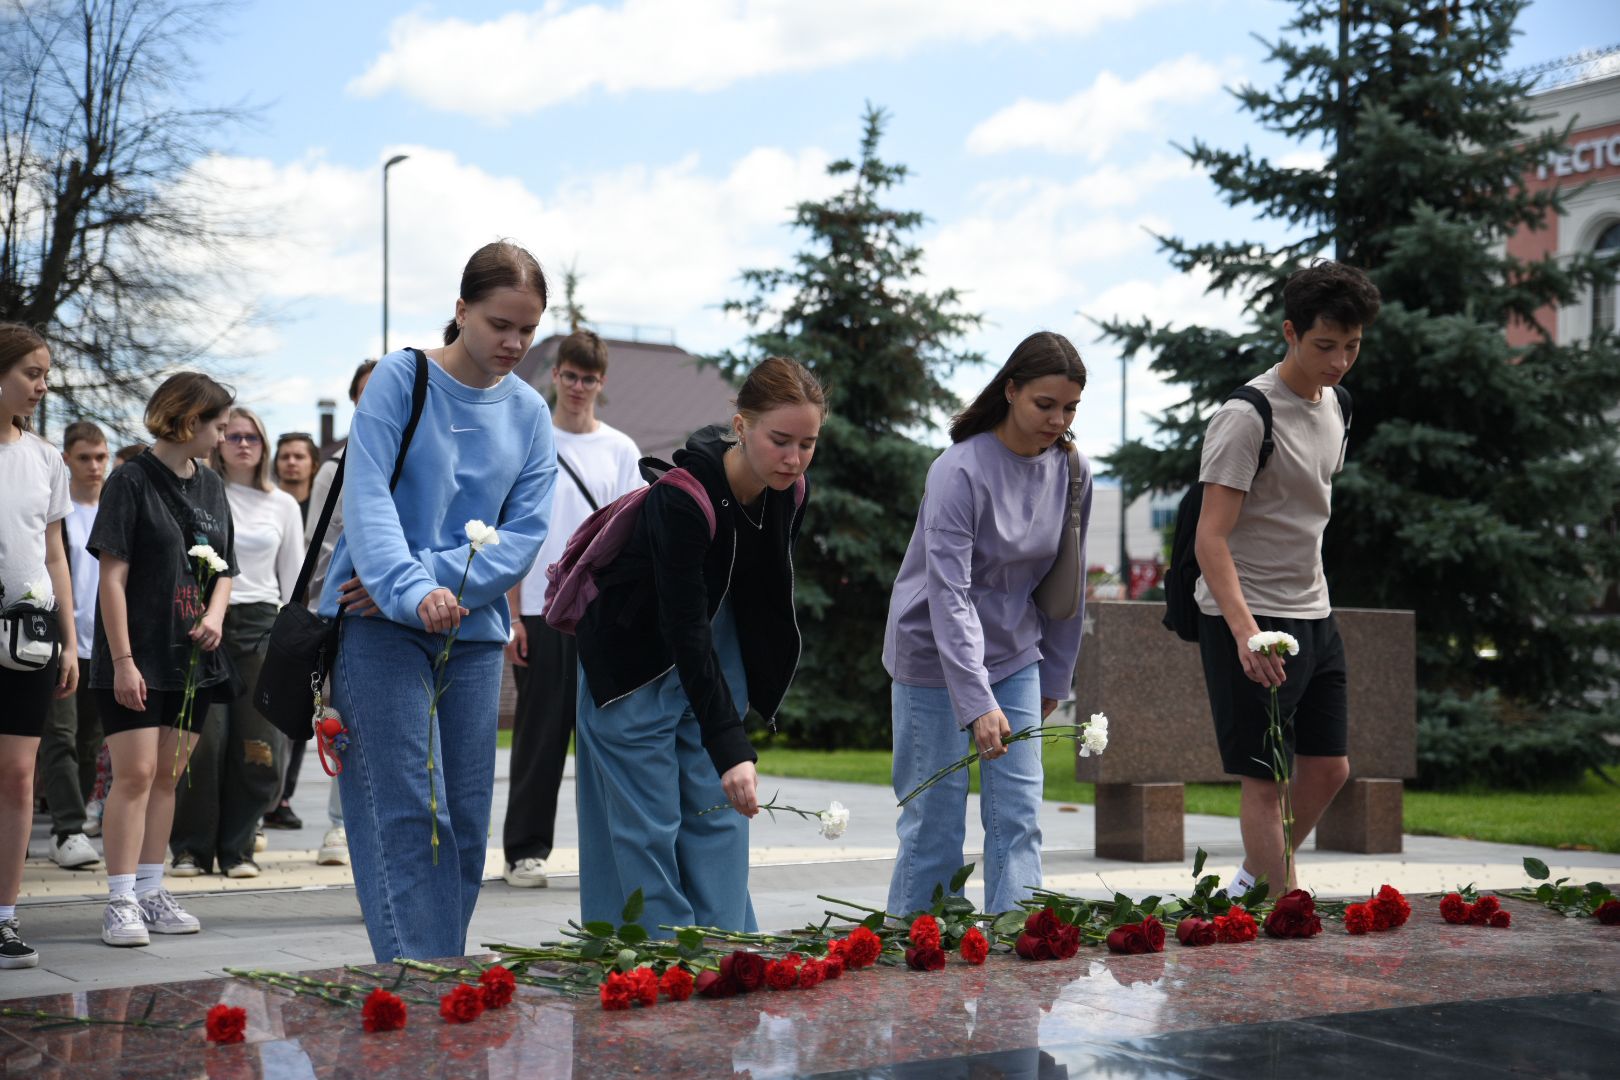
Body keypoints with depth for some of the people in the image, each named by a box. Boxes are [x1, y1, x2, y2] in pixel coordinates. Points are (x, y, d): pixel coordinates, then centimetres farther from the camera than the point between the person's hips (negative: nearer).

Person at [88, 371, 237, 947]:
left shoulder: (210, 485, 13)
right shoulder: (132, 481, -7)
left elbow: (225, 569, 18)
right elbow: (113, 577, -11)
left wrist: (214, 615, -3)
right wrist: (123, 660, -16)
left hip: (192, 658, 6)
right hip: (138, 658, -6)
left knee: (168, 776, 10)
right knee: (135, 773, -9)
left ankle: (151, 893, 16)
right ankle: (121, 902, -6)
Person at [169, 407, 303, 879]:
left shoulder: (283, 505, 11)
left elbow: (293, 580, 14)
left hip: (261, 626, 2)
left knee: (257, 745, -1)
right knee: (203, 742, -6)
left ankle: (236, 848, 10)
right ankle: (191, 848, 6)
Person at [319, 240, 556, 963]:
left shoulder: (529, 413, 10)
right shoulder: (401, 378, -2)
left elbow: (524, 532, 2)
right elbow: (367, 497, -13)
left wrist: (439, 579, -14)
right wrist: (411, 591, -29)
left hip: (473, 630, 4)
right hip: (380, 625, -4)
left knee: (466, 816, 4)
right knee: (407, 810, -11)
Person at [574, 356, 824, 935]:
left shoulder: (790, 494, -10)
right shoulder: (684, 496, -31)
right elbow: (684, 627, -34)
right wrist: (731, 750, -40)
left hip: (714, 659, 6)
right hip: (635, 663, -6)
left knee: (716, 816, 5)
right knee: (648, 826, -4)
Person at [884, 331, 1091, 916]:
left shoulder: (1073, 471, -1)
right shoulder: (960, 470, -20)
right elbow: (948, 594, -25)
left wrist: (1055, 676, 12)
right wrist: (978, 704, -32)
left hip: (1015, 658, 5)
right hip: (935, 655, -5)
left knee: (1019, 815, -1)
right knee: (935, 822, -1)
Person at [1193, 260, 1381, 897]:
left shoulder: (1330, 404, 10)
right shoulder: (1247, 416, -17)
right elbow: (1211, 539, -22)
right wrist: (1245, 630, -33)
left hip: (1314, 615, 9)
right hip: (1249, 620, -9)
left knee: (1330, 767, 12)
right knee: (1265, 776, -5)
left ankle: (1251, 883, 29)